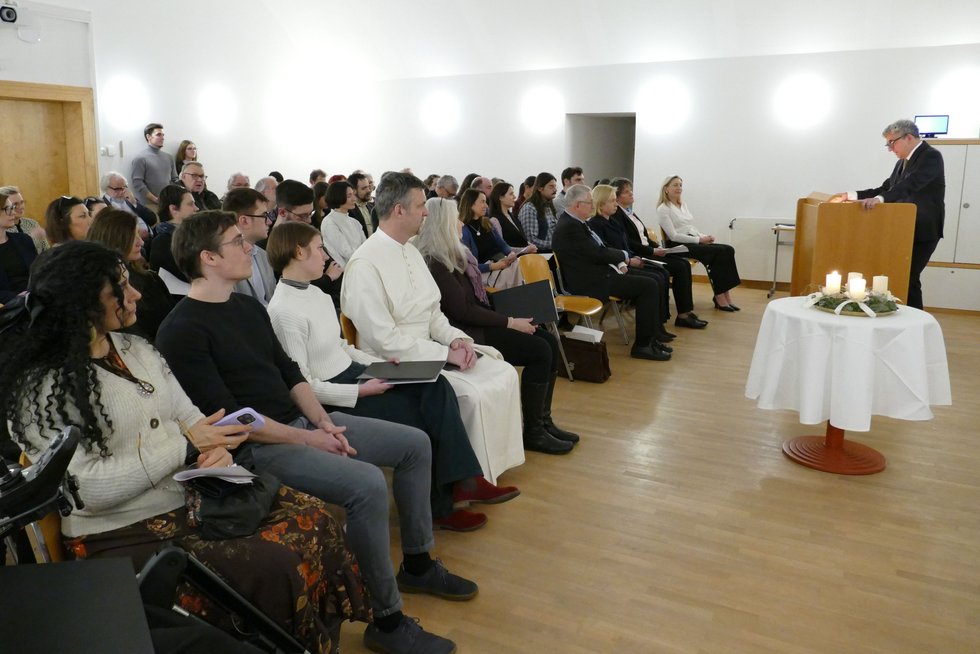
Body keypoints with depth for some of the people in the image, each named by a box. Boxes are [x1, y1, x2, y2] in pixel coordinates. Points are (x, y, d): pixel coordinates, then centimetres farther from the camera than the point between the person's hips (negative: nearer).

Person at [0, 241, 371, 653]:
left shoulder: (137, 349, 8)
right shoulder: (40, 387, -14)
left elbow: (188, 416, 11)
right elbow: (86, 487, -20)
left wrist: (216, 447, -13)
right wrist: (185, 447, -21)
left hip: (193, 497, 7)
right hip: (123, 537, -7)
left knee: (310, 517, -9)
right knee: (276, 569, -23)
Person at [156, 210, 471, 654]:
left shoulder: (248, 306, 12)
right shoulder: (182, 331, -15)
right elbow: (228, 417, -19)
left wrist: (324, 422, -3)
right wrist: (308, 440, -16)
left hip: (302, 422, 9)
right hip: (257, 447, -9)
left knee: (415, 444, 6)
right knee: (367, 485, -30)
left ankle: (417, 564, 21)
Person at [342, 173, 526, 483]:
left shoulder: (410, 250, 11)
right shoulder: (365, 264, -17)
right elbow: (385, 340, -21)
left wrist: (456, 338, -3)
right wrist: (446, 354, -19)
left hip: (429, 348, 9)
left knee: (503, 373, -2)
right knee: (474, 394, -23)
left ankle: (496, 465, 8)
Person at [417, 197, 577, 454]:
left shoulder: (454, 255, 13)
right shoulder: (435, 265, -17)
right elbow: (463, 311, -20)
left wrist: (510, 315, 4)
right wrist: (509, 322, -16)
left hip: (479, 322, 10)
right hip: (467, 334, -10)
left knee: (550, 343, -1)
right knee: (539, 351, -16)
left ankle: (543, 420, 7)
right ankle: (533, 433, -5)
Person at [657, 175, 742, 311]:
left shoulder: (683, 205, 21)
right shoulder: (663, 209, -4)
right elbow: (674, 236, -13)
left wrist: (704, 236, 0)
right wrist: (699, 240, -16)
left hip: (693, 242, 8)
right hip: (678, 245, -8)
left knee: (728, 250, -16)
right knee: (719, 252, -25)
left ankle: (725, 294, -20)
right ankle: (719, 296, -19)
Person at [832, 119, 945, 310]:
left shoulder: (931, 156, -13)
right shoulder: (903, 161, 13)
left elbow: (909, 185, -30)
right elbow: (886, 188, 17)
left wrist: (879, 199, -44)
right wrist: (851, 195, 8)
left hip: (923, 231, -8)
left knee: (908, 277, -9)